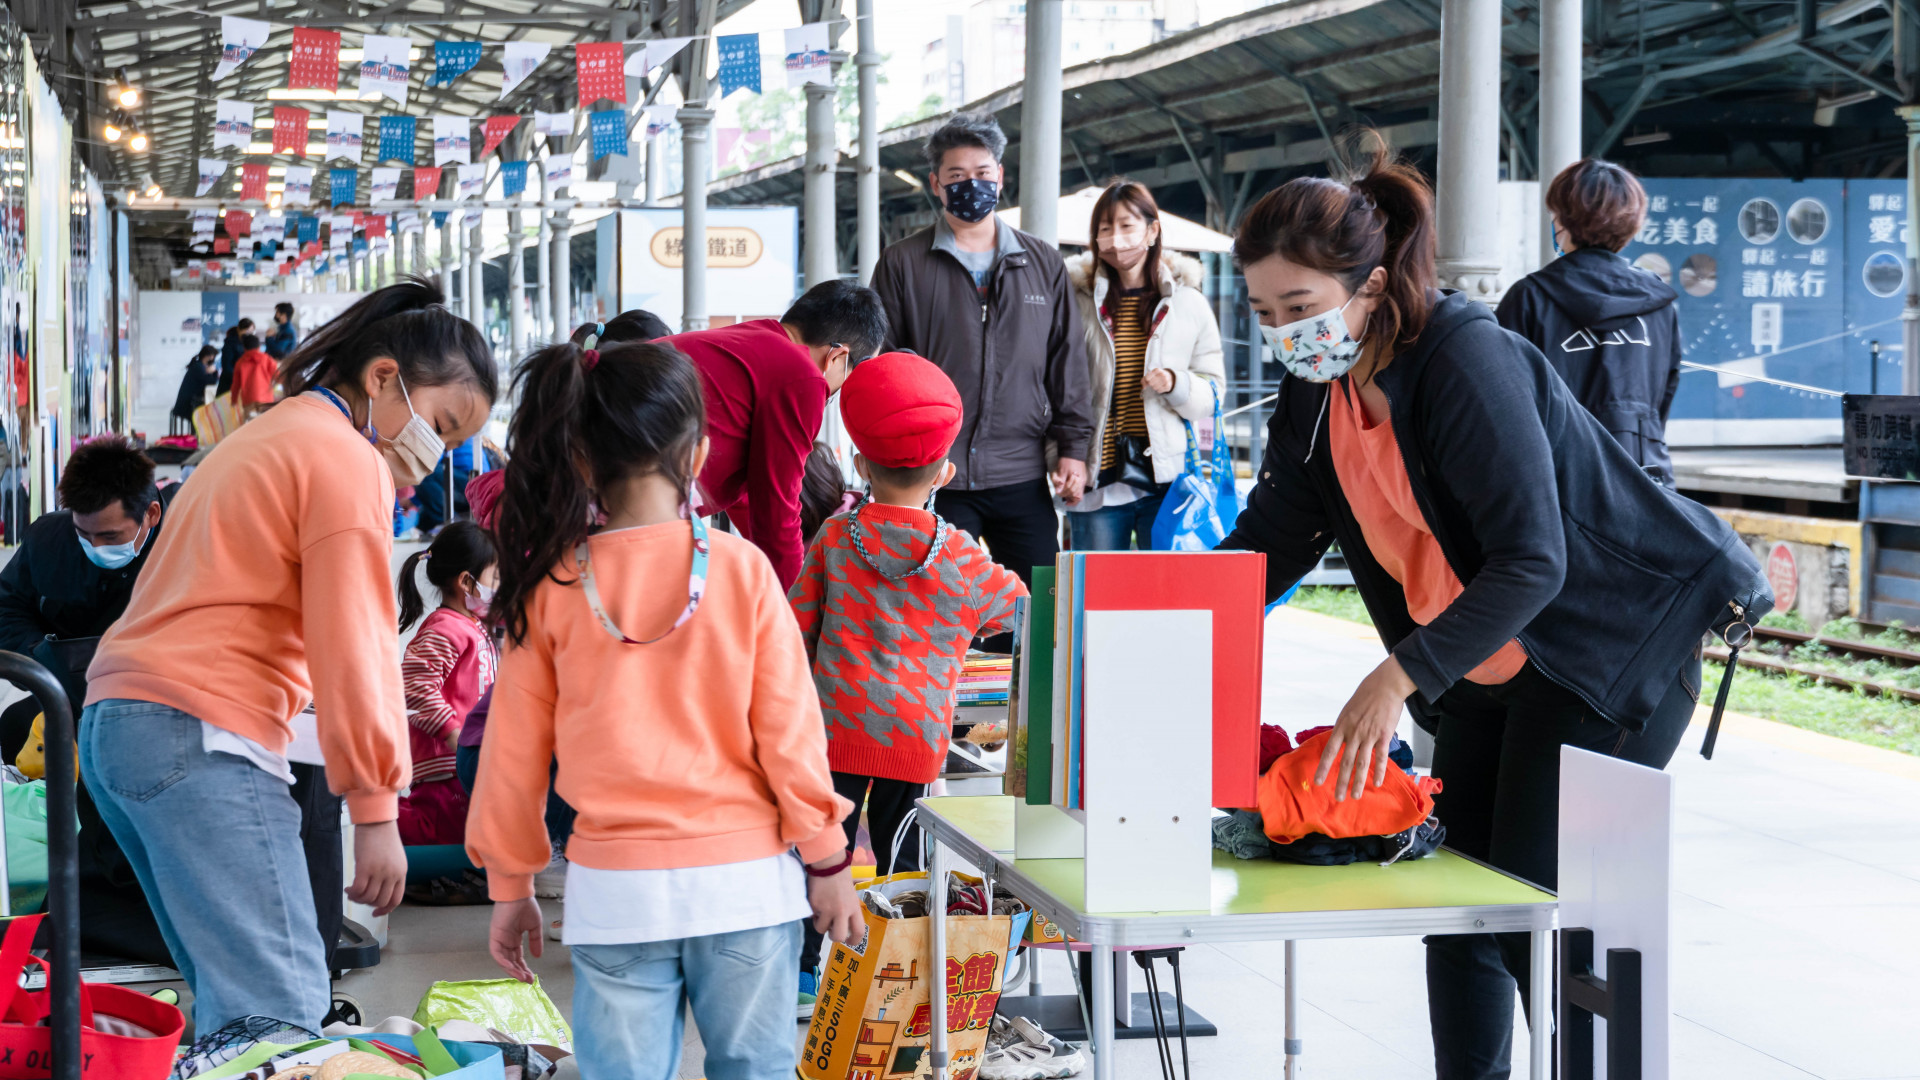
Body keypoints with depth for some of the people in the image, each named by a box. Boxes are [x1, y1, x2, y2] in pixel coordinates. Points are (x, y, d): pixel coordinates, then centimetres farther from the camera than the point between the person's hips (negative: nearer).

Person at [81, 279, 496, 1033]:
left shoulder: (262, 440, 28)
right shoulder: (347, 460, -4)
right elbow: (354, 647, -11)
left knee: (232, 1001, 10)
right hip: (203, 736, -10)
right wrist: (376, 809, -10)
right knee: (282, 1009, -16)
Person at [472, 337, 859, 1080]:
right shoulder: (743, 571, -5)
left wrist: (509, 885, 14)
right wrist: (826, 859, 8)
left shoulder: (551, 586, -3)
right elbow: (788, 730, -3)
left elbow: (515, 748, 3)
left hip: (614, 887, 0)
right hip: (745, 876, 0)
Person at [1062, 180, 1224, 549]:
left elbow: (1213, 397, 8)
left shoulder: (1188, 303, 9)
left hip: (1167, 480, 0)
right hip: (1098, 483, 0)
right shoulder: (1077, 301, 6)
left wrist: (1176, 384, -12)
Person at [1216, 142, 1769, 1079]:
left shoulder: (1467, 360, -26)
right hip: (1488, 674, 8)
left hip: (1618, 644, -8)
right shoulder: (1319, 390, -1)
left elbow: (1530, 563, -31)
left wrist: (1400, 677, -38)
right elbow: (1266, 543, 6)